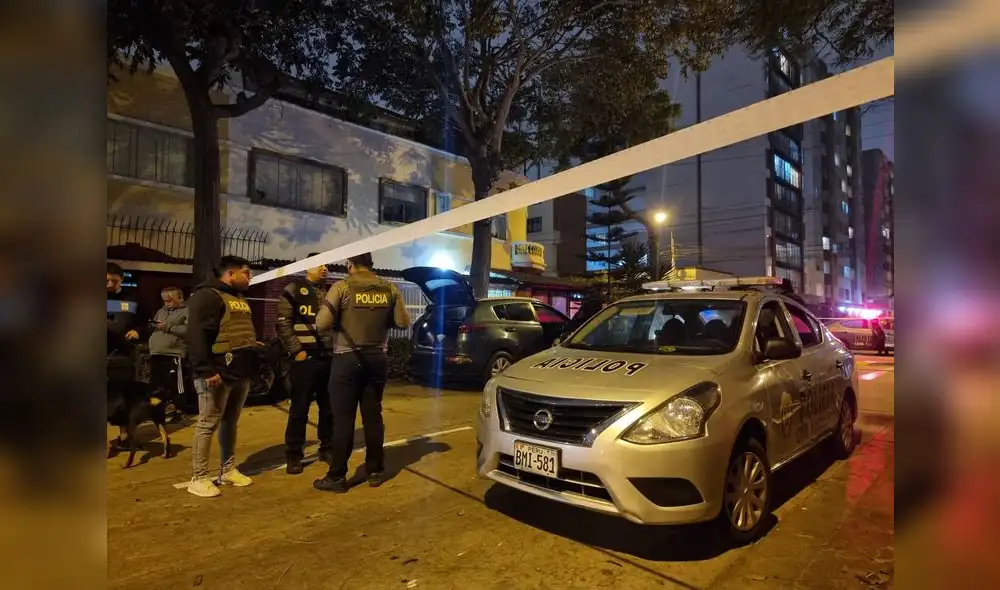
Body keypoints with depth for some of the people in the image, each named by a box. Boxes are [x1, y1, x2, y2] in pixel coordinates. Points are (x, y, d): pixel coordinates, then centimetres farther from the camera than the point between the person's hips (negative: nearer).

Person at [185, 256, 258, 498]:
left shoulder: (239, 298, 20)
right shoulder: (207, 295, -10)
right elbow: (196, 335, -19)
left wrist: (253, 364, 21)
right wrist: (206, 370, -24)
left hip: (241, 373, 9)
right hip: (218, 374, -9)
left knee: (231, 422, 15)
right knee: (208, 424, -2)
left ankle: (228, 470, 25)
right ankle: (199, 478, 8)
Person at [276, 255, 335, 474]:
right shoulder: (294, 290, 0)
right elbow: (283, 323, -6)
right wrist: (296, 350, -12)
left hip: (330, 358, 5)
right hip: (305, 358, -5)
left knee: (329, 407, 10)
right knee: (299, 409, 1)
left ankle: (327, 448, 23)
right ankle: (294, 455, 12)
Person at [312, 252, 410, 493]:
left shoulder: (342, 287, -8)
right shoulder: (390, 289, 2)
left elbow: (322, 323, -11)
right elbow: (403, 322, 3)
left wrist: (340, 321, 9)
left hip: (347, 358, -3)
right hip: (377, 358, 4)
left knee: (343, 418, 2)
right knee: (373, 415, 11)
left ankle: (337, 477, 9)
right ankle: (375, 472, 20)